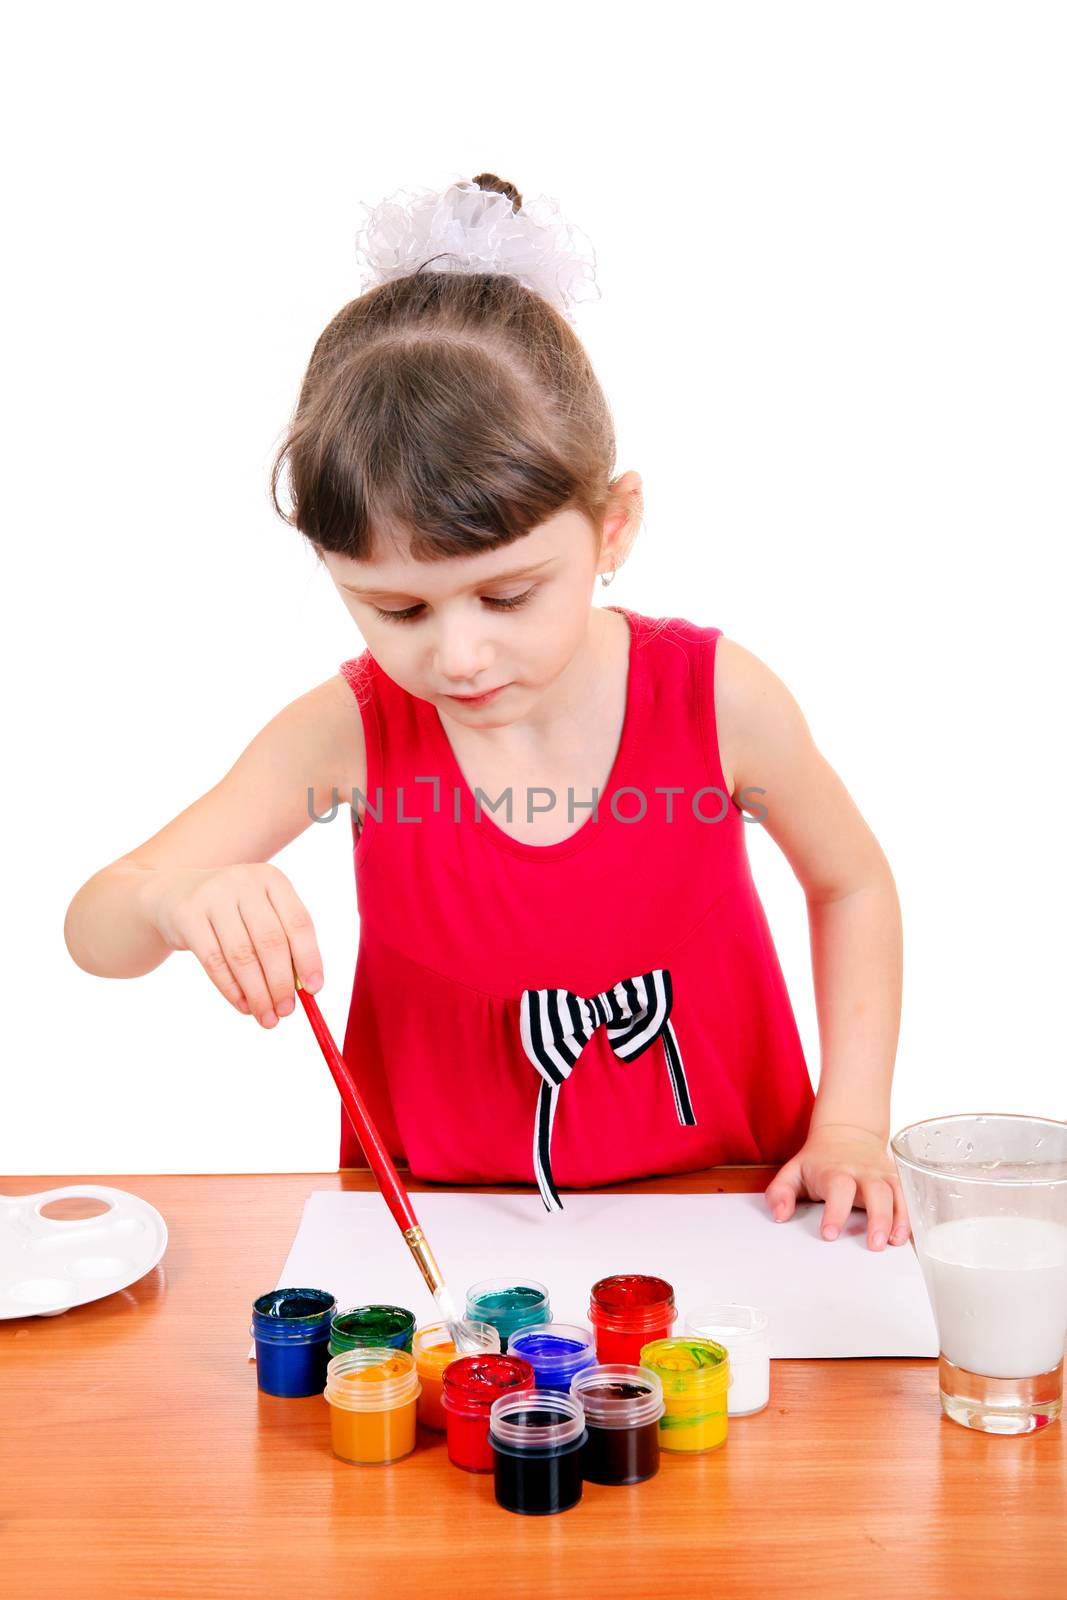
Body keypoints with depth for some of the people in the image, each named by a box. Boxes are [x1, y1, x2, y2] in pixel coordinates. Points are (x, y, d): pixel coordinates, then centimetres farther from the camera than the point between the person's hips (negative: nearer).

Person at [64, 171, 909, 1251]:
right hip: (440, 1222, 2)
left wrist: (850, 1127, -4)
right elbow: (93, 934, -14)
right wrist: (177, 900, -38)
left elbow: (852, 882, 4)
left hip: (719, 1211, -1)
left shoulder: (715, 698, -15)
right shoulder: (350, 733, -15)